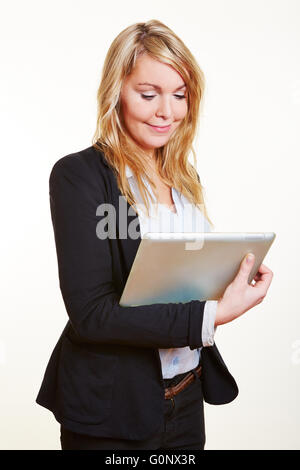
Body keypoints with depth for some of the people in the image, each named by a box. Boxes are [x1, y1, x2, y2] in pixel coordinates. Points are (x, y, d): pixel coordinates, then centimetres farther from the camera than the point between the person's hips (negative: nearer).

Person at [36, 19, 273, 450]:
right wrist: (212, 315, -24)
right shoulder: (79, 175, -14)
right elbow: (91, 314, -20)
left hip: (186, 398, 6)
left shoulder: (185, 178, 7)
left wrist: (235, 277, -7)